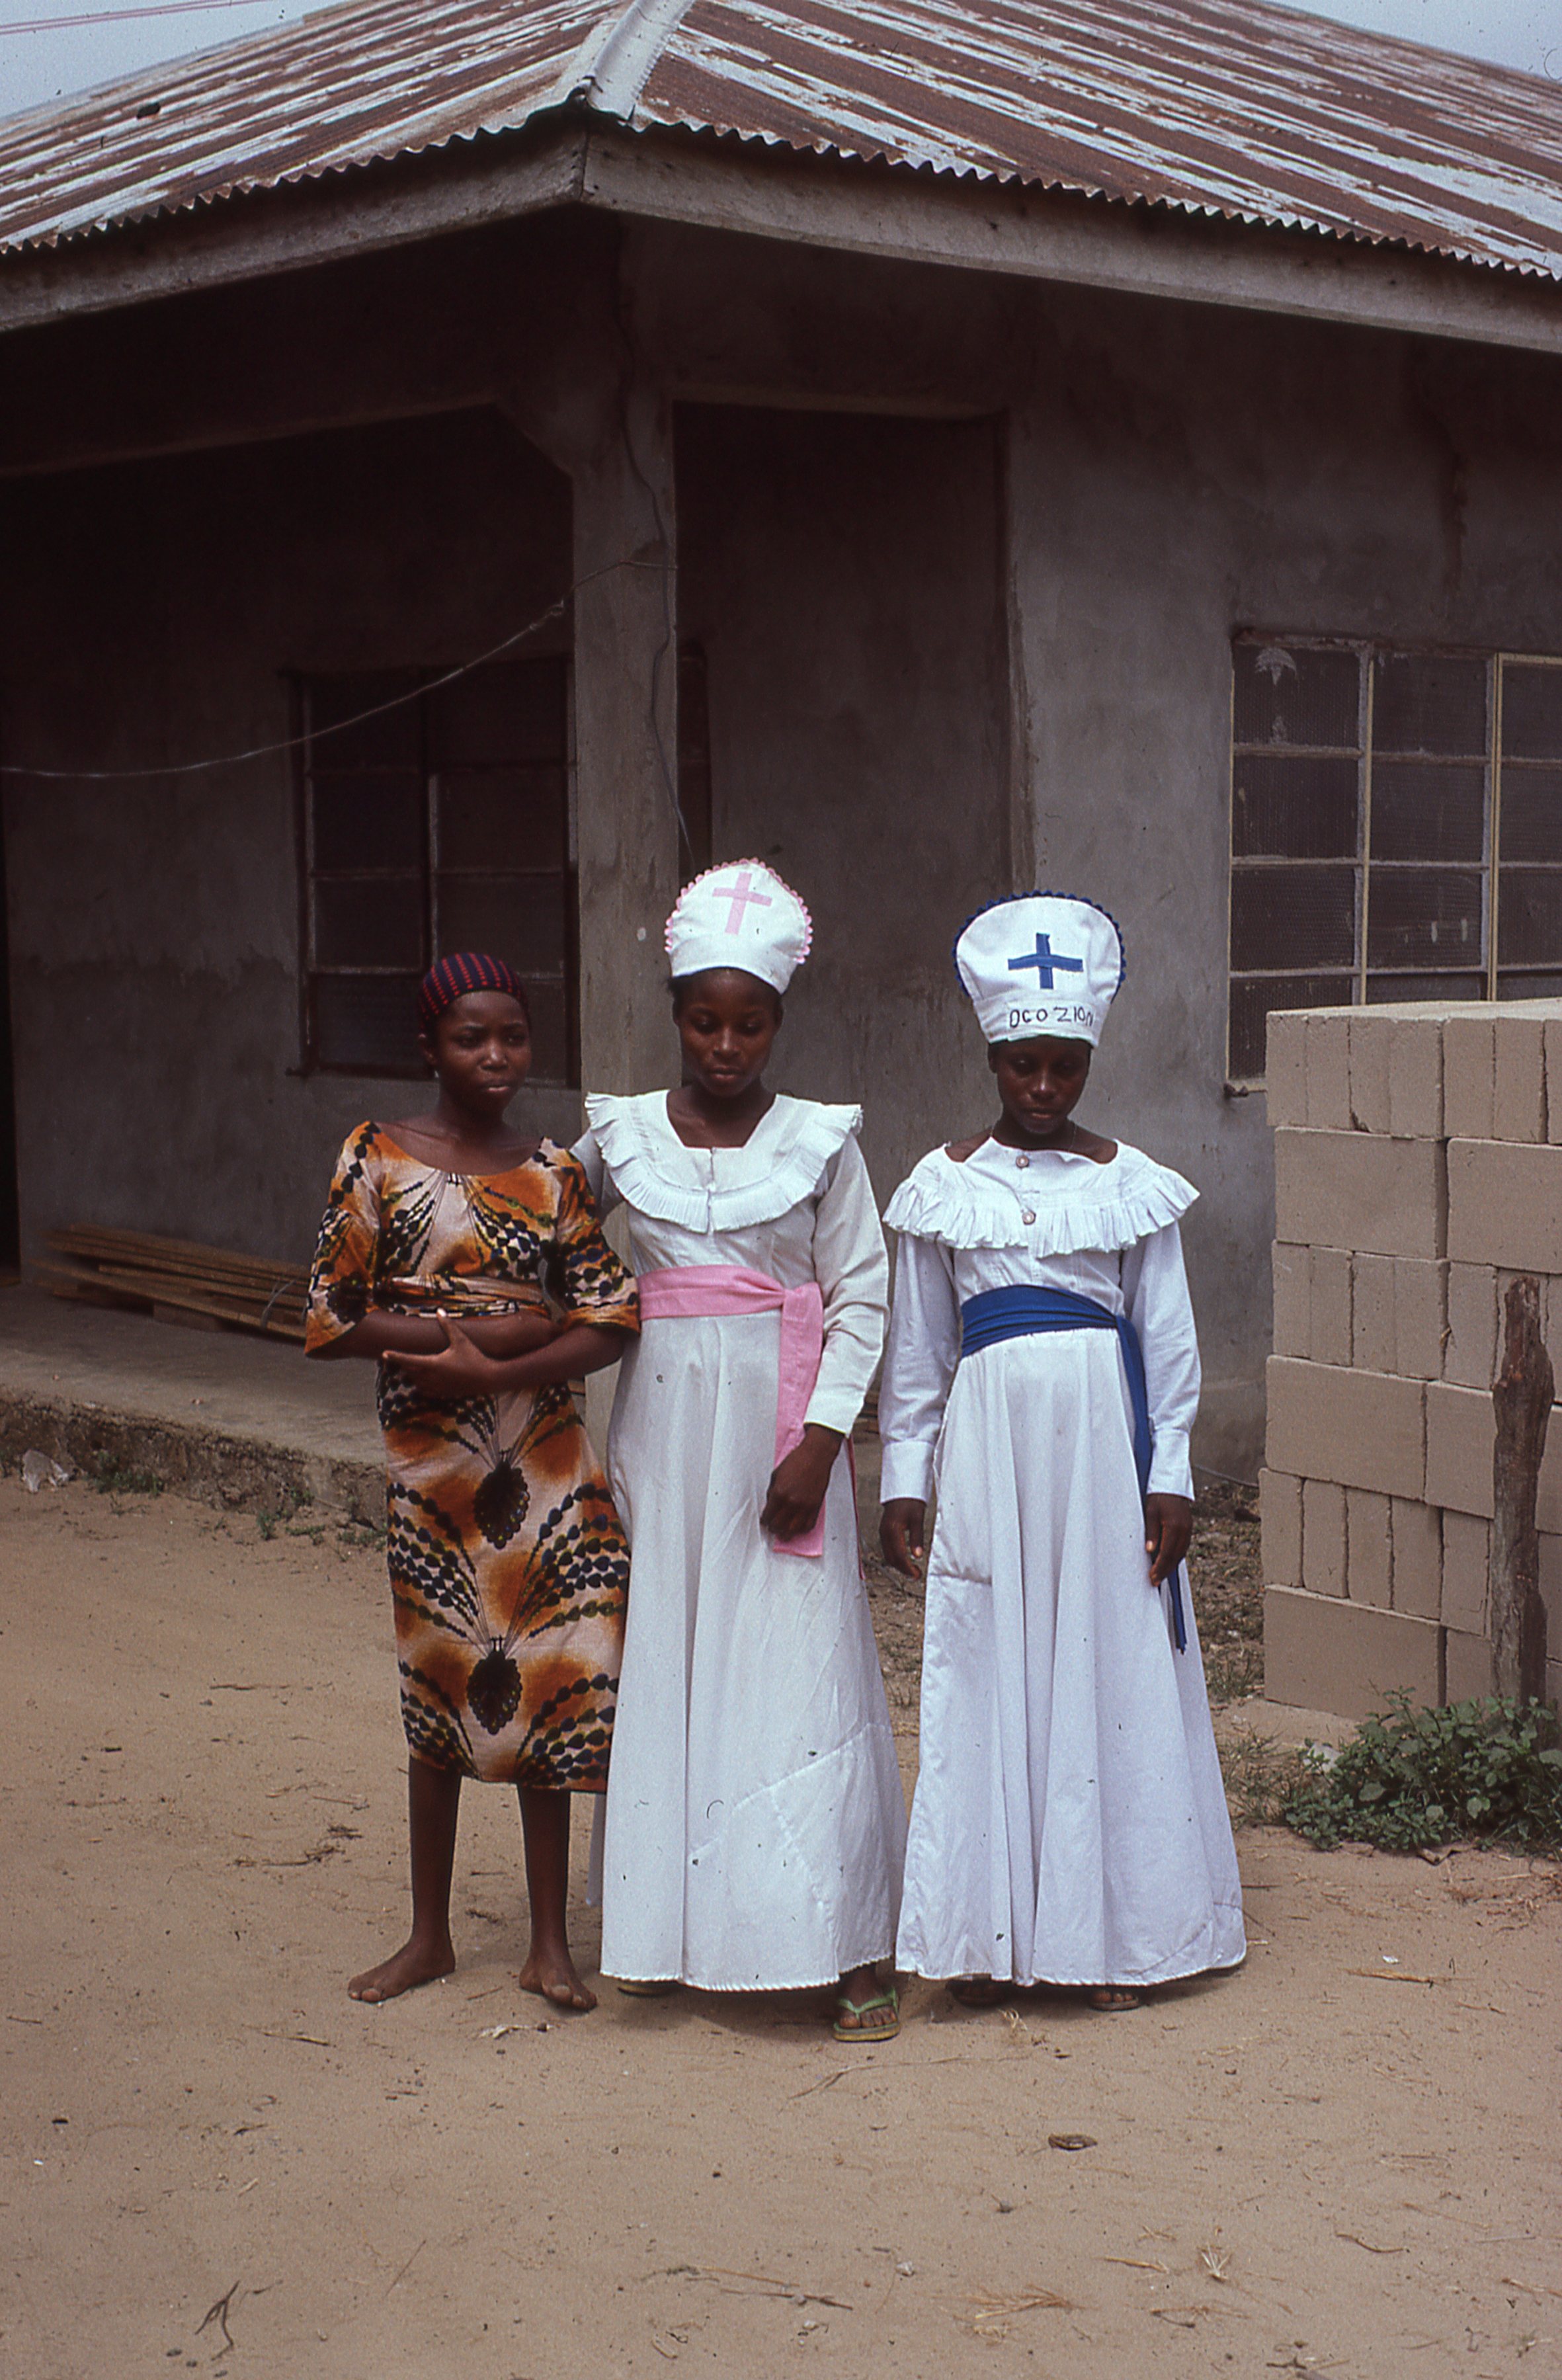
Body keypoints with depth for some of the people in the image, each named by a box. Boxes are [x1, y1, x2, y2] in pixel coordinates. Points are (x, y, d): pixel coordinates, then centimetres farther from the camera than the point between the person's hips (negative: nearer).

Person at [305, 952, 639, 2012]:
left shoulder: (552, 1172, 3)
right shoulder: (378, 1159, -1)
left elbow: (614, 1318, -2)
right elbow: (333, 1317, -5)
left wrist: (495, 1373, -16)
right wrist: (484, 1330, -14)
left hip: (544, 1458, 1)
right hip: (429, 1459, -1)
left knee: (552, 1685, 4)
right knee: (439, 1687, 8)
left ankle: (551, 1942, 15)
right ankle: (430, 1935, 23)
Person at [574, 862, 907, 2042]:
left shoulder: (820, 1144, -1)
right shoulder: (620, 1136, 5)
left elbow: (862, 1300, -1)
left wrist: (818, 1446, -10)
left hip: (780, 1428, -2)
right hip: (665, 1425, 3)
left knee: (801, 1668, -4)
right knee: (667, 1664, 5)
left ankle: (848, 1951, 0)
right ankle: (676, 1927, 16)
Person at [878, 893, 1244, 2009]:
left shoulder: (1130, 1184, 3)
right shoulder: (947, 1186, 5)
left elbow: (1169, 1339, 5)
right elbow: (917, 1346, 10)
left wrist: (1170, 1477, 0)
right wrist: (903, 1479, 7)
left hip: (1102, 1430, 0)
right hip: (989, 1437, 1)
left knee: (1113, 1665, 2)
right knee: (987, 1674, 2)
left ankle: (1116, 1932, 13)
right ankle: (993, 1932, 12)